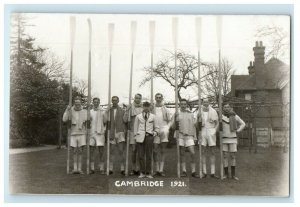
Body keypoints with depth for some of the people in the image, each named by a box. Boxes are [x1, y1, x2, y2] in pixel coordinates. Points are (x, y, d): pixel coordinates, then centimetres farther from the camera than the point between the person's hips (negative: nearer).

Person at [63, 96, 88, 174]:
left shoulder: (84, 112, 3)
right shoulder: (70, 111, 4)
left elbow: (87, 124, 5)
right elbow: (64, 119, -11)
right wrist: (67, 110, -19)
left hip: (82, 134, 0)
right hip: (73, 134, 1)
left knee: (80, 152, -3)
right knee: (74, 152, 0)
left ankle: (80, 169, 0)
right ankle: (75, 169, 2)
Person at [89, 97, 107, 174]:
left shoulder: (102, 112, 7)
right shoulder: (89, 112, 8)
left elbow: (105, 123, 11)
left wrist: (104, 131, 1)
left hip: (100, 133, -1)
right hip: (92, 133, 1)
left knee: (101, 151, -3)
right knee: (92, 151, 3)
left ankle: (102, 169, 0)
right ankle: (92, 168, 7)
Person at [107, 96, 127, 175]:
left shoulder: (122, 110, 4)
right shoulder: (109, 111, 8)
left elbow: (125, 121, 2)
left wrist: (125, 132, -4)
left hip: (120, 132, -2)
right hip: (111, 133, 2)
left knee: (121, 151, -5)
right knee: (112, 151, 5)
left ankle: (122, 169, 0)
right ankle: (111, 169, 9)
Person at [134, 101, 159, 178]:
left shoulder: (153, 116, 11)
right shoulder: (138, 116, 9)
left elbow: (156, 127, 18)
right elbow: (135, 128, 12)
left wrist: (154, 133, 3)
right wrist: (136, 136, 5)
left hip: (149, 136, 0)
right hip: (140, 137, 0)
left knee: (149, 155, 0)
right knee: (141, 155, -2)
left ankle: (148, 173, 7)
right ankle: (142, 172, 6)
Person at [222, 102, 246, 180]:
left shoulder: (235, 116, 0)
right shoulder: (221, 116, -2)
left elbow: (243, 124, 7)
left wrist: (238, 131, -2)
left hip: (233, 139, 0)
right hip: (224, 139, 0)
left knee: (233, 156, 1)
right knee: (225, 156, 0)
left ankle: (233, 174, 9)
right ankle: (226, 174, 9)